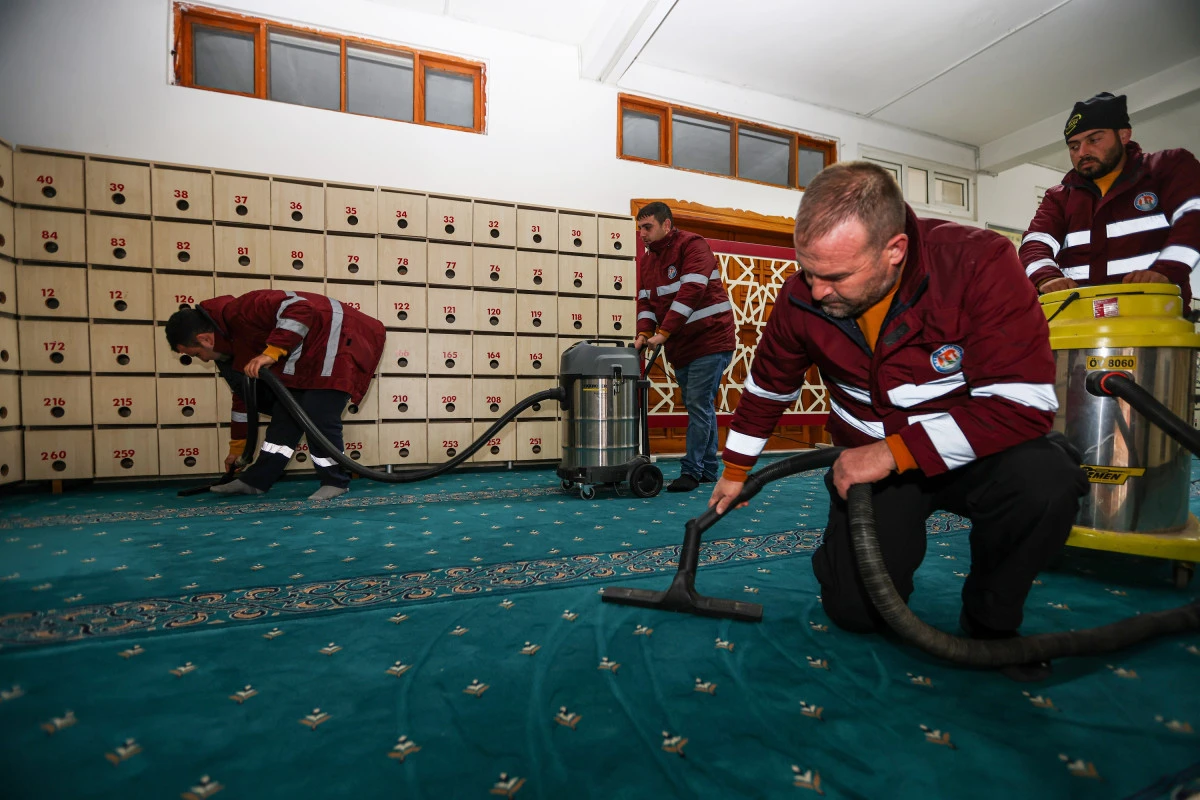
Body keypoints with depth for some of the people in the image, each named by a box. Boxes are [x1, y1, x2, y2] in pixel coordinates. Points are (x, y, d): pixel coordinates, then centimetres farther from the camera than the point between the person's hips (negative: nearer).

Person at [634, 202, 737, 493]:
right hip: (679, 347, 8)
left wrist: (663, 332, -25)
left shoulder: (693, 246, -11)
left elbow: (690, 292, -23)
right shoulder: (645, 259, 12)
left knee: (698, 405, -9)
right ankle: (709, 469, 21)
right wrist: (644, 332, -13)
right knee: (701, 407, 12)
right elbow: (645, 301, 6)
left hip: (710, 339, -7)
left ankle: (691, 471, -2)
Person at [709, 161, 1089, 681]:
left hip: (974, 449, 0)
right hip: (871, 463, 1)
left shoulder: (980, 263, -23)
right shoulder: (801, 297, -12)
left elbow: (1022, 403, -26)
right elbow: (766, 388, 3)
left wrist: (892, 453, -28)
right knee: (855, 608, -13)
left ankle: (991, 621, -3)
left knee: (1046, 482, -34)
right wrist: (735, 471, 13)